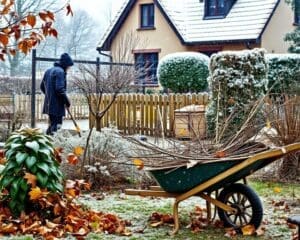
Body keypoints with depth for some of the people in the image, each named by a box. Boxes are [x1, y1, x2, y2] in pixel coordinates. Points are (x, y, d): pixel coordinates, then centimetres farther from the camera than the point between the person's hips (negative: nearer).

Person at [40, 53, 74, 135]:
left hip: (49, 104, 9)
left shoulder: (49, 71, 16)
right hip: (57, 105, -9)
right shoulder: (60, 71, -12)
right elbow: (60, 89, -21)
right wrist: (67, 101, -11)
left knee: (52, 123, 17)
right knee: (56, 125, -7)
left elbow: (42, 86, 21)